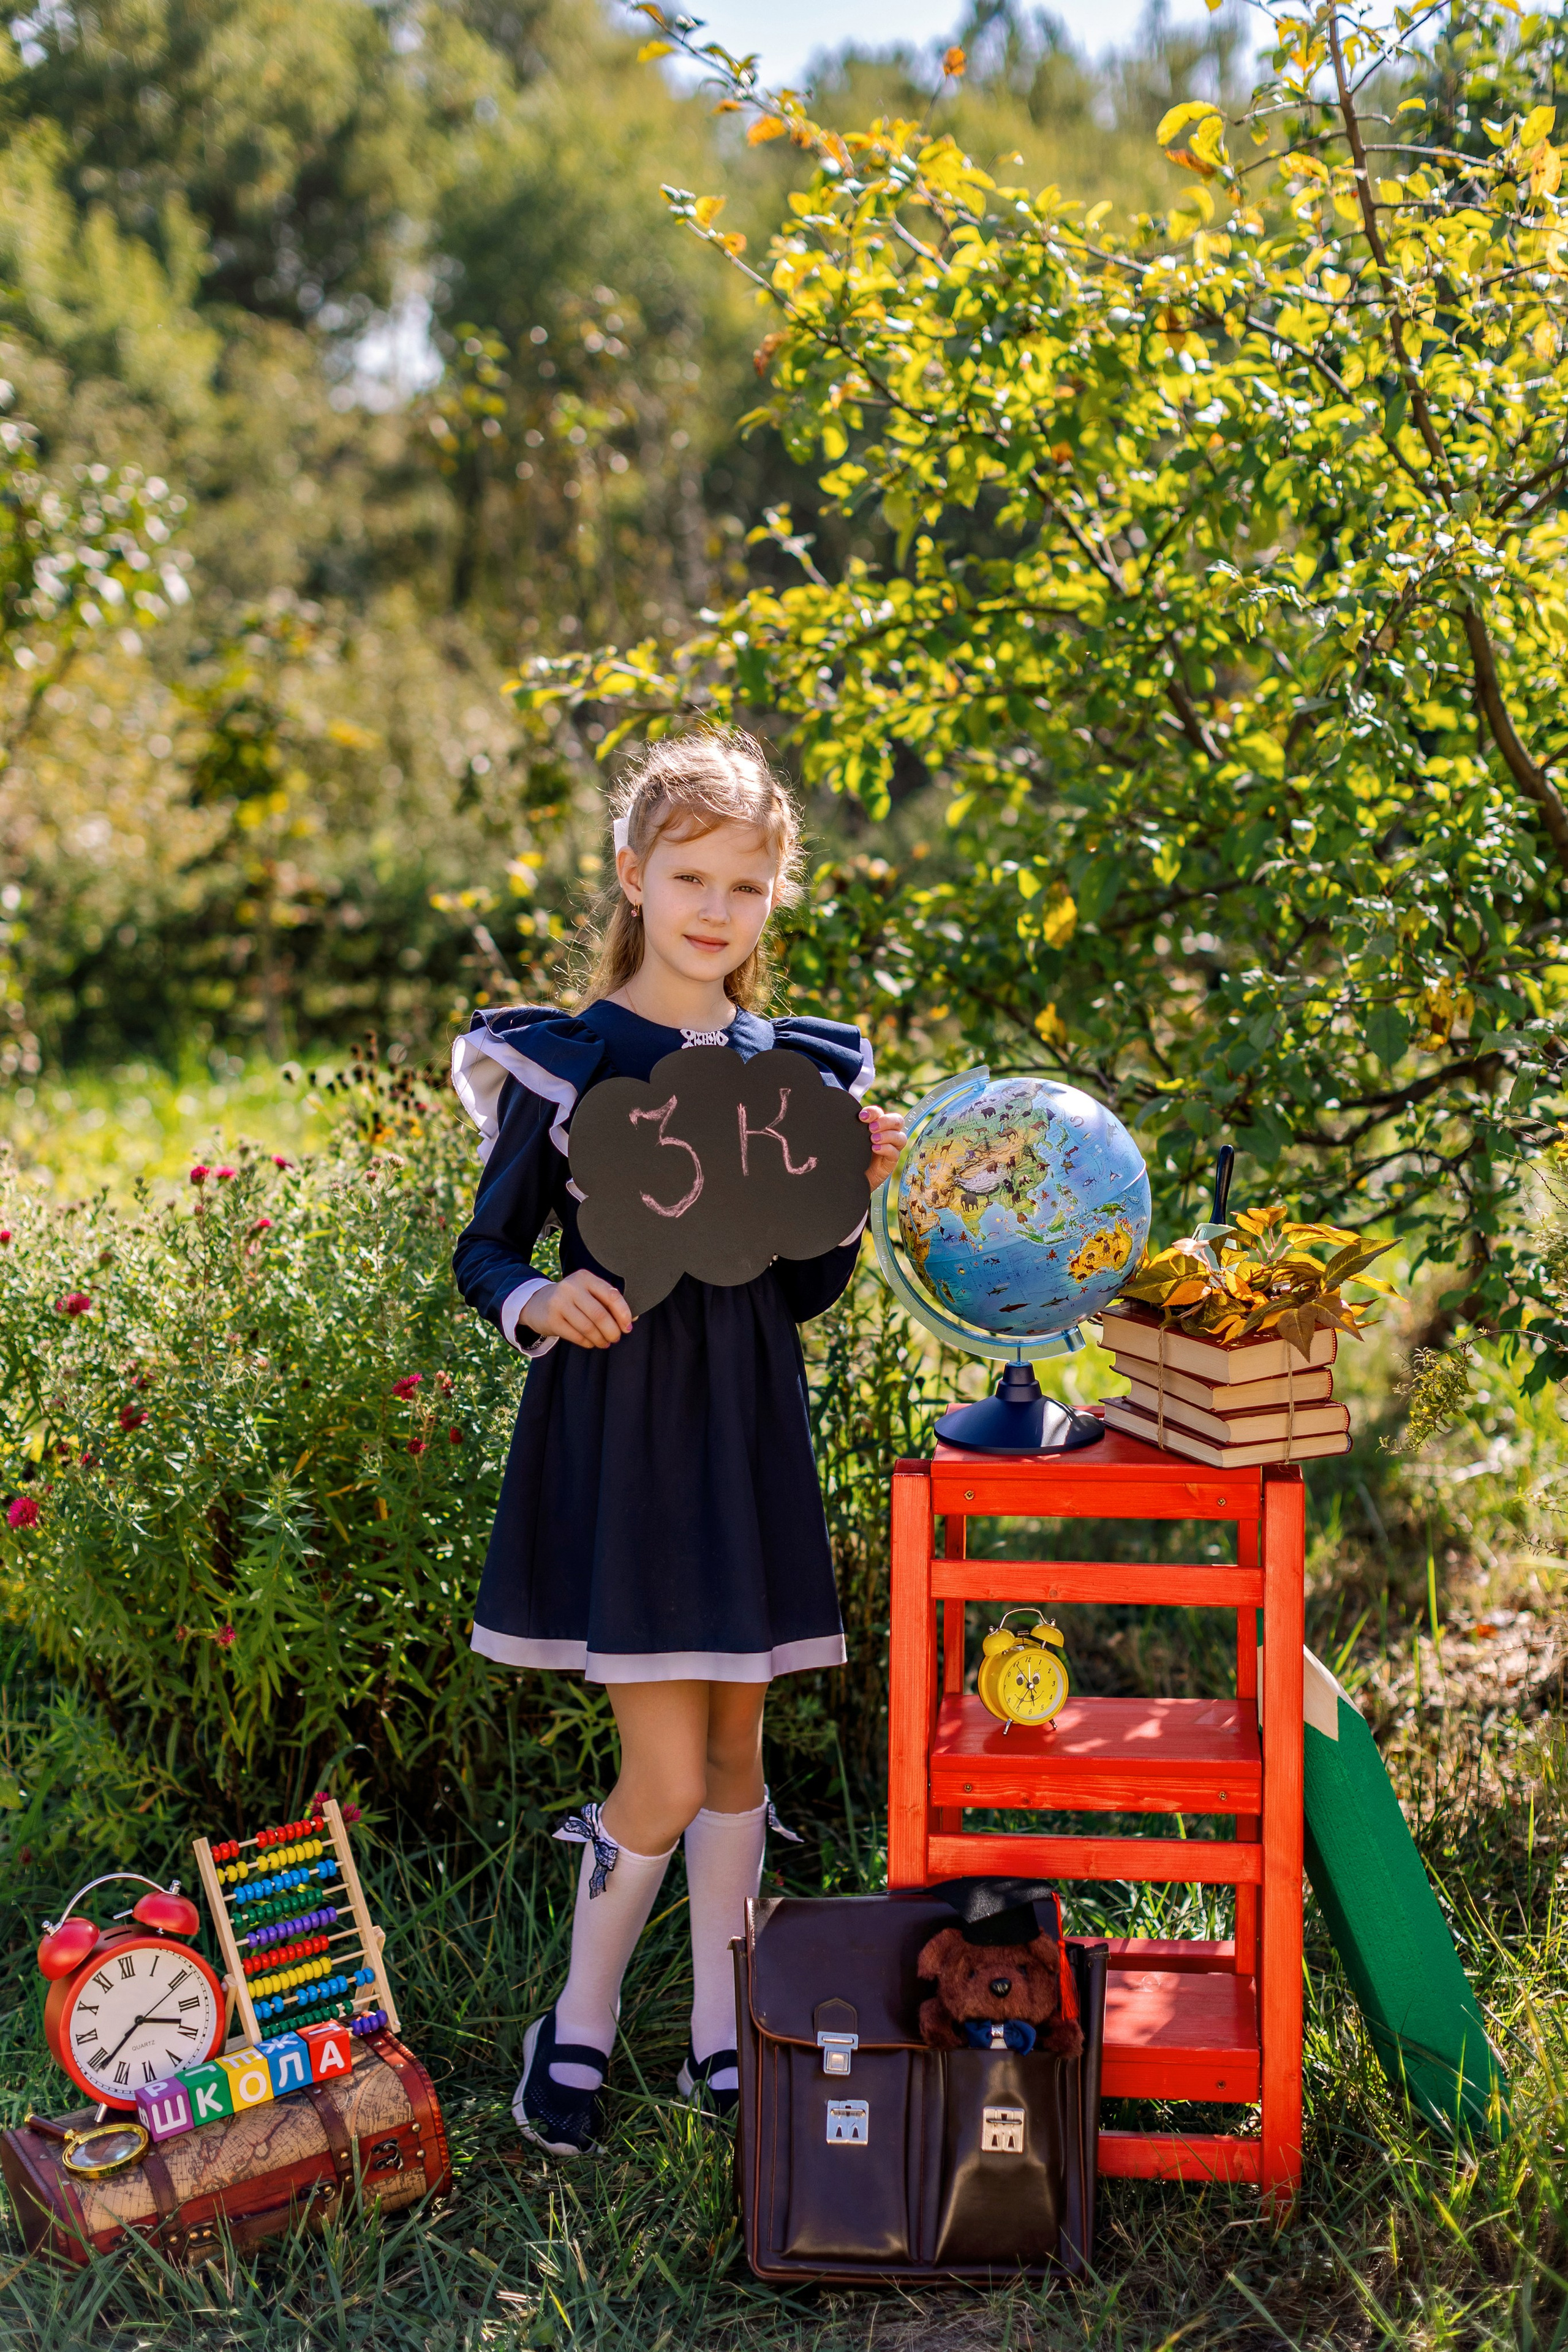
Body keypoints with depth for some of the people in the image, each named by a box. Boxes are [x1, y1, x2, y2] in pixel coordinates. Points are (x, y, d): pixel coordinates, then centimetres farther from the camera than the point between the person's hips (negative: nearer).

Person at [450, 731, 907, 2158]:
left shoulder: (801, 1066, 7)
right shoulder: (564, 1061, -5)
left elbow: (806, 1293, 10)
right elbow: (483, 1250, -2)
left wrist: (854, 1188, -6)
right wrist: (538, 1301, -22)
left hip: (746, 1430, 5)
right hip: (616, 1425, -4)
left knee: (738, 1750, 12)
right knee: (669, 1777, -7)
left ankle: (721, 2036, 27)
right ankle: (580, 2027, 16)